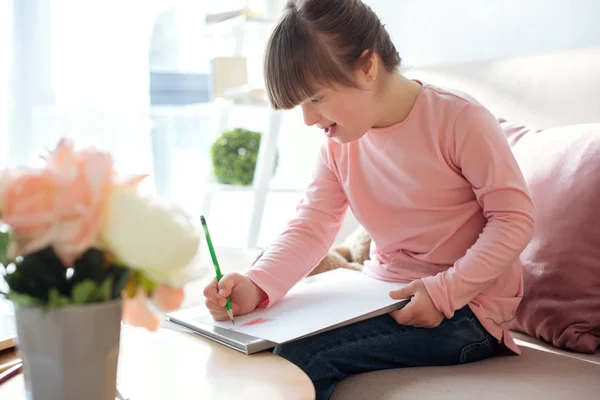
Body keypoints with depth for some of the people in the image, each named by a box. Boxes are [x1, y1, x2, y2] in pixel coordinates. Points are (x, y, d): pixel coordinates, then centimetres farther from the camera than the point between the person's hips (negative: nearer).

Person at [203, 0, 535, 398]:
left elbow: (515, 217, -14)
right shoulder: (339, 143, 3)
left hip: (461, 308, -6)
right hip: (383, 291, 6)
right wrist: (257, 284, -21)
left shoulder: (459, 119, -15)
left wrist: (443, 291, -24)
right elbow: (311, 227, -3)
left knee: (301, 355, -23)